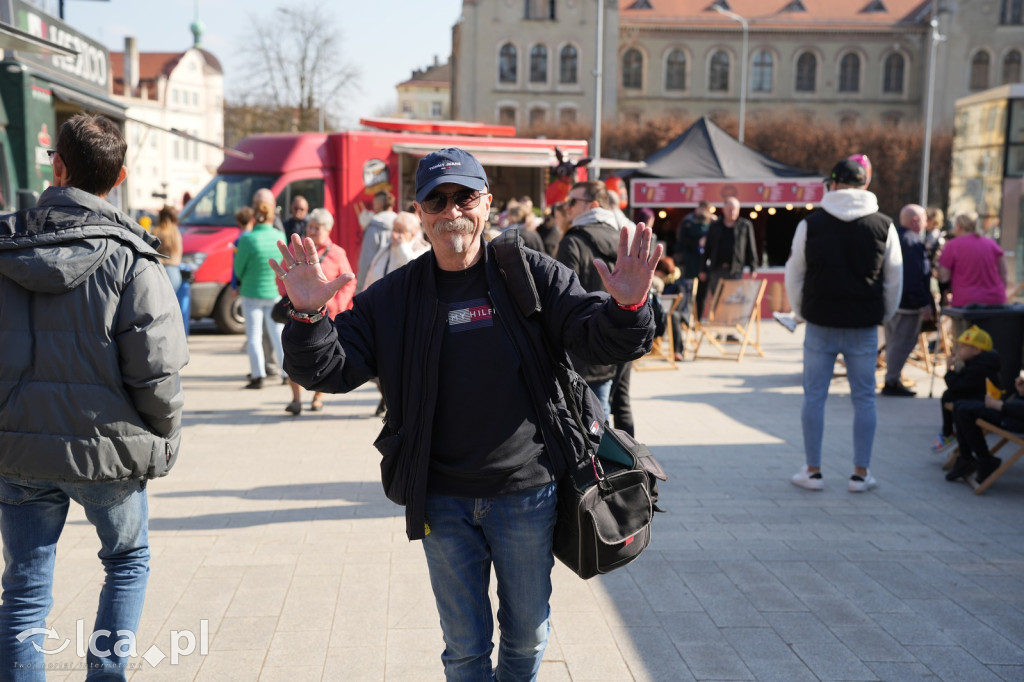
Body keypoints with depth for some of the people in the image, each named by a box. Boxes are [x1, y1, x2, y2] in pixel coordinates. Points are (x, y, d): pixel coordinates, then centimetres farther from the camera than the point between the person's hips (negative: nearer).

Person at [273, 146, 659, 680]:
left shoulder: (533, 275, -4)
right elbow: (329, 370, -3)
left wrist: (626, 307, -31)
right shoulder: (392, 297, 1)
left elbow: (601, 340, -8)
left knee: (527, 634, 18)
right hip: (443, 501, 1)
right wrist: (307, 316, -23)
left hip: (526, 493, 0)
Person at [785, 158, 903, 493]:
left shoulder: (811, 223, -1)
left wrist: (800, 313, 17)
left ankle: (812, 471, 11)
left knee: (814, 397, 7)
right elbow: (895, 280, 7)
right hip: (864, 326, 1)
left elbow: (794, 274, 5)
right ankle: (861, 473, 12)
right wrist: (884, 315, 20)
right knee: (864, 399, 8)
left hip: (820, 324, -1)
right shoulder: (883, 226, 1)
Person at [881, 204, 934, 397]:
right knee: (903, 342, -5)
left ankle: (892, 381, 22)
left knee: (893, 342, 16)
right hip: (906, 303, -10)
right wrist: (924, 304, -19)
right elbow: (914, 277, -23)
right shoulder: (911, 242, -18)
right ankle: (891, 382, -4)